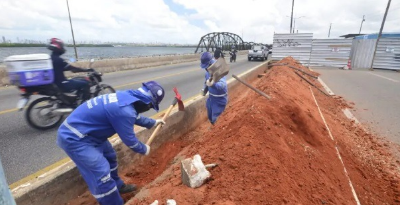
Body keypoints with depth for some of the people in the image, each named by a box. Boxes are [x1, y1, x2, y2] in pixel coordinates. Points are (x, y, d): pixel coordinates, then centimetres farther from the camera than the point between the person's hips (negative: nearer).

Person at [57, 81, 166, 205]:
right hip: (74, 138, -10)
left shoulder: (126, 97, -3)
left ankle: (118, 186, 45)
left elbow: (134, 116, 19)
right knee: (102, 175, -6)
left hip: (86, 132, 10)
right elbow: (129, 140, -16)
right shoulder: (124, 110, -32)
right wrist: (144, 149, 3)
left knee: (110, 156, 23)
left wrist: (152, 122, 30)